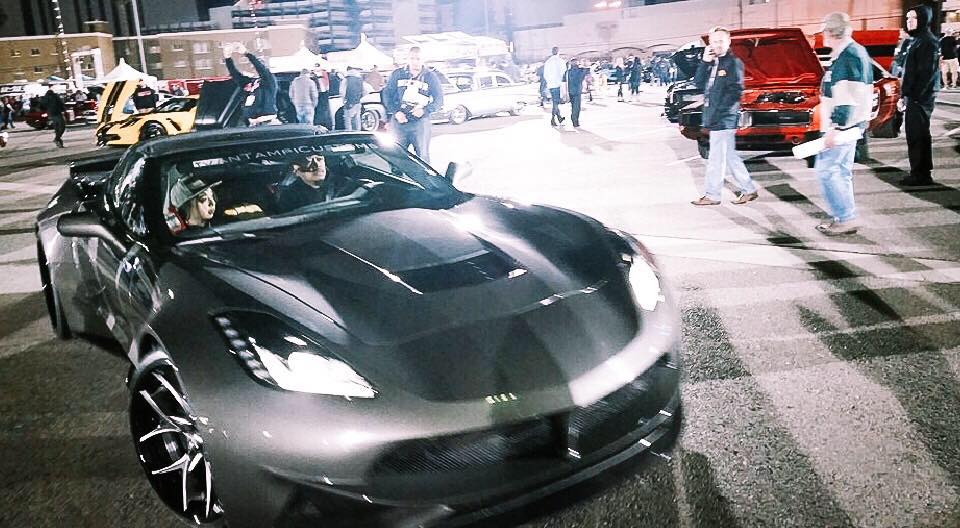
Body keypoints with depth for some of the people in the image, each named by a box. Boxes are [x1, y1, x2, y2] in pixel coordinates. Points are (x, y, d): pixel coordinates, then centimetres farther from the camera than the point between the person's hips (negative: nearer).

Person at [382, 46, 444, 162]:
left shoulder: (430, 76, 3)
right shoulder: (397, 74, 6)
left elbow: (439, 100, 2)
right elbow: (387, 94, 7)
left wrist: (425, 110, -15)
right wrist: (396, 112, -8)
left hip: (420, 123, -2)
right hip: (399, 121, 2)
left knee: (423, 156, 0)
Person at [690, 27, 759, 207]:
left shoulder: (734, 63, -7)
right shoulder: (712, 62, 16)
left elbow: (735, 92, -14)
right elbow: (699, 83, 7)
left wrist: (718, 112, -18)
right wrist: (705, 62, -4)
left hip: (725, 119, -8)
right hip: (714, 119, 8)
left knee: (716, 158, -4)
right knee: (729, 156, 13)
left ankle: (712, 195, 4)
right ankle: (749, 189, 22)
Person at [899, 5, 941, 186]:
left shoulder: (928, 41, -11)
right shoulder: (917, 40, 18)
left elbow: (926, 73, -18)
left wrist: (914, 96, -20)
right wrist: (904, 96, 18)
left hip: (920, 97, -10)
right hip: (914, 98, 10)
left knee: (917, 136, -8)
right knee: (919, 136, 13)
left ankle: (920, 174, -5)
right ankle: (922, 174, 20)